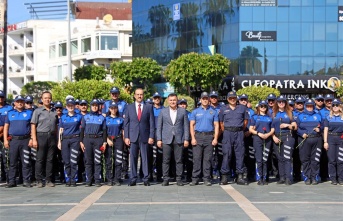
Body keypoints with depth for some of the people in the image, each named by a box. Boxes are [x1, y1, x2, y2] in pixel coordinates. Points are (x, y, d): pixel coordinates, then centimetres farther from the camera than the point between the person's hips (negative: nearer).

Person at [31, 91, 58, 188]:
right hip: (41, 136, -3)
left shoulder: (54, 111, 13)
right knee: (40, 159, -1)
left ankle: (49, 180, 12)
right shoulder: (38, 111, 2)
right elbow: (33, 126, -3)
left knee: (50, 159, 6)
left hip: (52, 137, 3)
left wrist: (56, 139, 9)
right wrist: (34, 139, -11)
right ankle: (39, 180, 4)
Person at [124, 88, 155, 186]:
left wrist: (151, 136, -4)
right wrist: (126, 137, 0)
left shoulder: (149, 107, 7)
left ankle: (146, 179, 6)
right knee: (133, 158, 1)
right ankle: (133, 179, 7)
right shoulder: (129, 107, 9)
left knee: (145, 158, 1)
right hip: (133, 137, 1)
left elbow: (152, 122, 4)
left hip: (144, 137, -1)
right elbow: (126, 123, 8)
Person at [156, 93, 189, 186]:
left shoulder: (183, 111, 8)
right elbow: (159, 126, 8)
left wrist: (186, 139, -1)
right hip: (166, 140, 0)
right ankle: (165, 179, 7)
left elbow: (186, 126, 6)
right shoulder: (163, 111, 9)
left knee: (179, 160, 1)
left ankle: (179, 179, 9)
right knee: (166, 160, 0)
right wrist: (159, 139, 0)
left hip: (179, 140, 0)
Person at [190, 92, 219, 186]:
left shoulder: (213, 112, 10)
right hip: (198, 136, 0)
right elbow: (192, 125, 6)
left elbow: (216, 125, 6)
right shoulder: (195, 112, 10)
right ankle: (195, 178, 0)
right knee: (196, 158, -3)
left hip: (209, 137, 0)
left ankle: (206, 178, 6)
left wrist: (215, 138, -4)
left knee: (208, 159, 1)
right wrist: (193, 138, -5)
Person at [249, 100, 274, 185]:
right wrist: (259, 133, -11)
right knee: (259, 159, -7)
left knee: (265, 160, 3)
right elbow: (250, 129, 4)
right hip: (257, 139, -2)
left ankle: (264, 178, 9)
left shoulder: (269, 118, 16)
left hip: (267, 139, 2)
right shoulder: (255, 117, 10)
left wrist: (268, 134, -9)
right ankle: (259, 179, -5)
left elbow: (272, 130, 12)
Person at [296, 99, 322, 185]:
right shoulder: (301, 116, 12)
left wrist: (319, 129, -6)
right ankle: (307, 178, 5)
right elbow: (296, 127, 4)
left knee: (315, 159, -1)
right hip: (304, 140, -1)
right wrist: (302, 133, -11)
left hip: (316, 140, 1)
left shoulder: (318, 116, 17)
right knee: (305, 159, -2)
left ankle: (315, 178, 6)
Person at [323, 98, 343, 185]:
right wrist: (325, 142, -2)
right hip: (331, 139, 0)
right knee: (332, 160, 1)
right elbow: (326, 130, 5)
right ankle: (333, 178, 6)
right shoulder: (328, 117, 8)